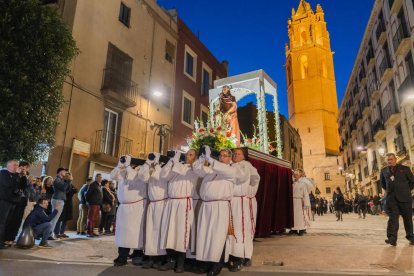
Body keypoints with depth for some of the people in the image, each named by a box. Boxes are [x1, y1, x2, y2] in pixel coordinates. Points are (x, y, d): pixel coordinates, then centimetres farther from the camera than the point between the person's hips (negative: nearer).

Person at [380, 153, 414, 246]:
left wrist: (406, 190, 5)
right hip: (391, 198, 1)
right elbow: (382, 183, 23)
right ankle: (392, 238, -13)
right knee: (392, 218, -6)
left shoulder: (405, 169, 1)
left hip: (404, 197, -1)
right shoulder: (384, 171, 8)